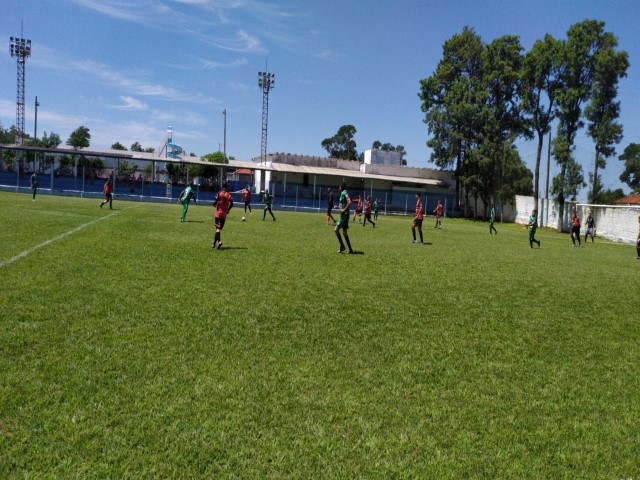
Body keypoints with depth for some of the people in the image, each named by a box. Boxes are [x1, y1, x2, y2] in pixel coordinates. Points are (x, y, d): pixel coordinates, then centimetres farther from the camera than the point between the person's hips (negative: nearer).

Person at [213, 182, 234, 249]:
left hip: (218, 213, -3)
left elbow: (215, 202, -11)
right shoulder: (229, 195, 3)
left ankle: (219, 241, -29)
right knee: (220, 228, 11)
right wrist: (228, 210, 9)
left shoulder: (219, 193, -4)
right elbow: (231, 204, -5)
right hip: (224, 214, 3)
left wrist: (215, 205, 11)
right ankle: (214, 243, 17)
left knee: (217, 228, -7)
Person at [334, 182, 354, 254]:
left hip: (344, 215, -10)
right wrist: (339, 207, 19)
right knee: (344, 232, 11)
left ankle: (342, 246, -5)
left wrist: (344, 209, -22)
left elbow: (349, 202, -27)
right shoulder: (343, 193, 15)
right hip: (344, 215, 10)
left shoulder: (344, 193, -14)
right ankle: (350, 249, 13)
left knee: (336, 230, -11)